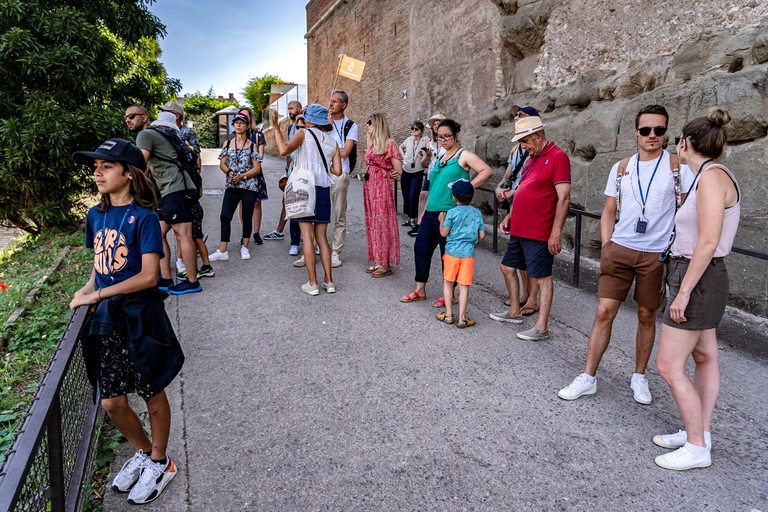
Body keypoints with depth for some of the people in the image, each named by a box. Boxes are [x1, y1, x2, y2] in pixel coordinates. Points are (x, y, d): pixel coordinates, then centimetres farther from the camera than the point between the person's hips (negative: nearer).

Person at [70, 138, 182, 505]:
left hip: (139, 316, -6)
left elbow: (148, 276, -17)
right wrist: (87, 291, -2)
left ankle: (159, 463, 31)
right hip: (106, 320, 6)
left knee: (153, 394, 10)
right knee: (111, 402, 12)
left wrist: (98, 294, -14)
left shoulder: (143, 217, -12)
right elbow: (99, 264, 17)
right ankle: (143, 451, 38)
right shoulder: (95, 216, 8)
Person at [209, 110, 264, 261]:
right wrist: (229, 173, -12)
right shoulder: (228, 143, 11)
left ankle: (244, 247, 19)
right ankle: (222, 251, 0)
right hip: (231, 186, 2)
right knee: (225, 216, -5)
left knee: (247, 217, 5)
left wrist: (242, 176, -16)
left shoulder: (252, 145, 2)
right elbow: (222, 163, 9)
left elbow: (257, 168, -3)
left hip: (249, 186, -2)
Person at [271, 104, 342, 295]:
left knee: (307, 236, -2)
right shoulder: (332, 141, 10)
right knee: (321, 237, 10)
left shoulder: (304, 134, -2)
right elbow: (337, 171, 5)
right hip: (324, 190, 4)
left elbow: (284, 150, -12)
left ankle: (313, 284, -2)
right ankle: (329, 281, 9)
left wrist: (276, 128, -1)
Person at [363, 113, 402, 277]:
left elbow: (398, 170, -9)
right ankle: (378, 261, 18)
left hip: (382, 187, -8)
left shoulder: (389, 143, -8)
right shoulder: (372, 144, 15)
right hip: (369, 185, 8)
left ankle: (385, 265, 2)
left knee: (382, 222, -5)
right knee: (372, 222, 10)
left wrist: (384, 175, 4)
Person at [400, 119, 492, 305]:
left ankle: (449, 296, 14)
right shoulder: (441, 158, 18)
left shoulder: (464, 155, -4)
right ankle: (420, 290, 21)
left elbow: (487, 171, -16)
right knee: (421, 248, 7)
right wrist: (425, 211, 21)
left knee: (448, 253, 0)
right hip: (431, 212, 8)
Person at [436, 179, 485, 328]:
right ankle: (462, 318, 7)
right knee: (464, 286, 5)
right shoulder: (477, 213, 3)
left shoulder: (452, 212, -7)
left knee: (448, 282, 14)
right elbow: (482, 235, 4)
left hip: (452, 252, -2)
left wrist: (441, 220, 11)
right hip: (468, 254, 2)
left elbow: (444, 233, -6)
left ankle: (448, 314, 17)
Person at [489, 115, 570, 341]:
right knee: (507, 267, 17)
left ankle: (541, 327, 6)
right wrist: (510, 217, 17)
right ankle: (515, 312, 33)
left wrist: (556, 233, -20)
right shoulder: (531, 159, 15)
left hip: (539, 233, -10)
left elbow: (564, 198, -17)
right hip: (519, 229, 10)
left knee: (542, 278, -2)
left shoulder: (557, 157, -12)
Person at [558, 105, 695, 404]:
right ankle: (588, 378, 8)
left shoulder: (677, 166, 0)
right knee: (604, 312, -1)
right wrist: (606, 247, 2)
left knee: (646, 315, 8)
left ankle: (639, 378, 26)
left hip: (656, 254, -1)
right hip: (619, 249, 2)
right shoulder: (621, 168, 8)